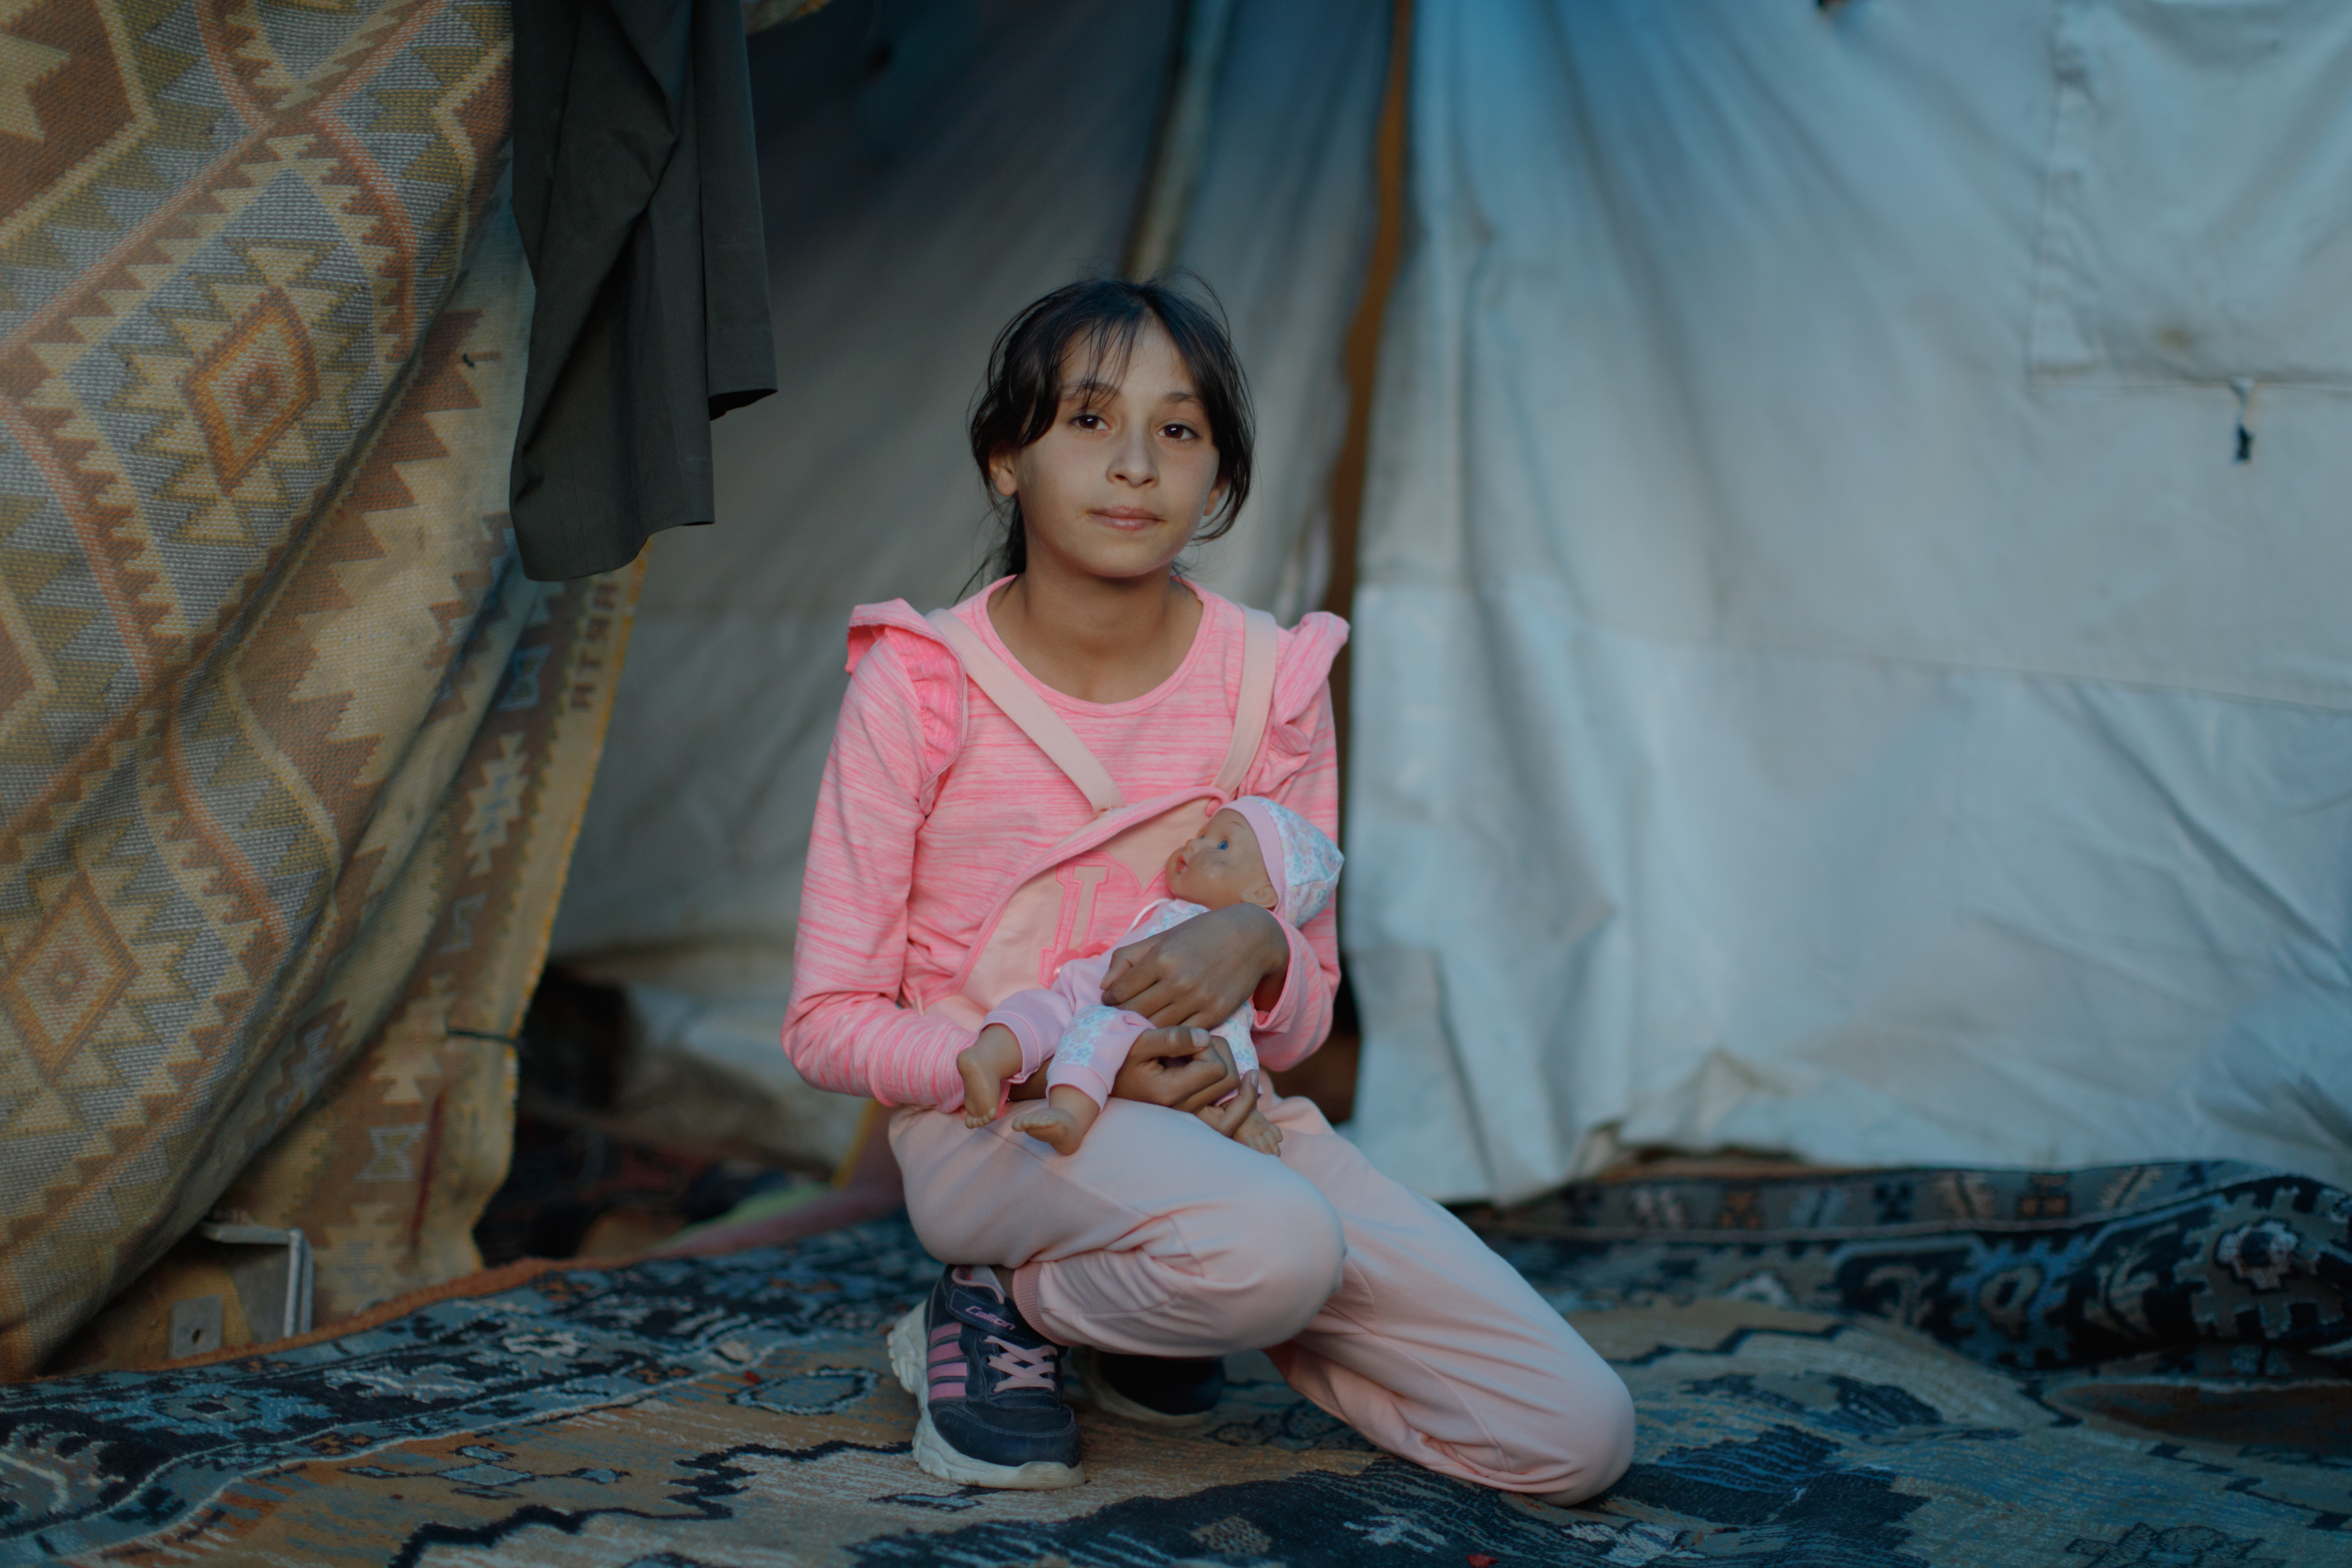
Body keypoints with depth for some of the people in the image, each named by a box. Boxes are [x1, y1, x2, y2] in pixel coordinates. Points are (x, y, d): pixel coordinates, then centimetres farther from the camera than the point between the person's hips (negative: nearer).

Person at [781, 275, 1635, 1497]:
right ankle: (1005, 1307, -6)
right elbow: (830, 1026, -6)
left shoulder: (1270, 683, 0)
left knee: (1579, 1436, -8)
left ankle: (1150, 1324, 10)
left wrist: (1257, 949, -19)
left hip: (1212, 1110, 5)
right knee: (1276, 1244, -39)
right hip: (988, 1121, -5)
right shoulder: (917, 688, -9)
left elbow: (1305, 1014, 6)